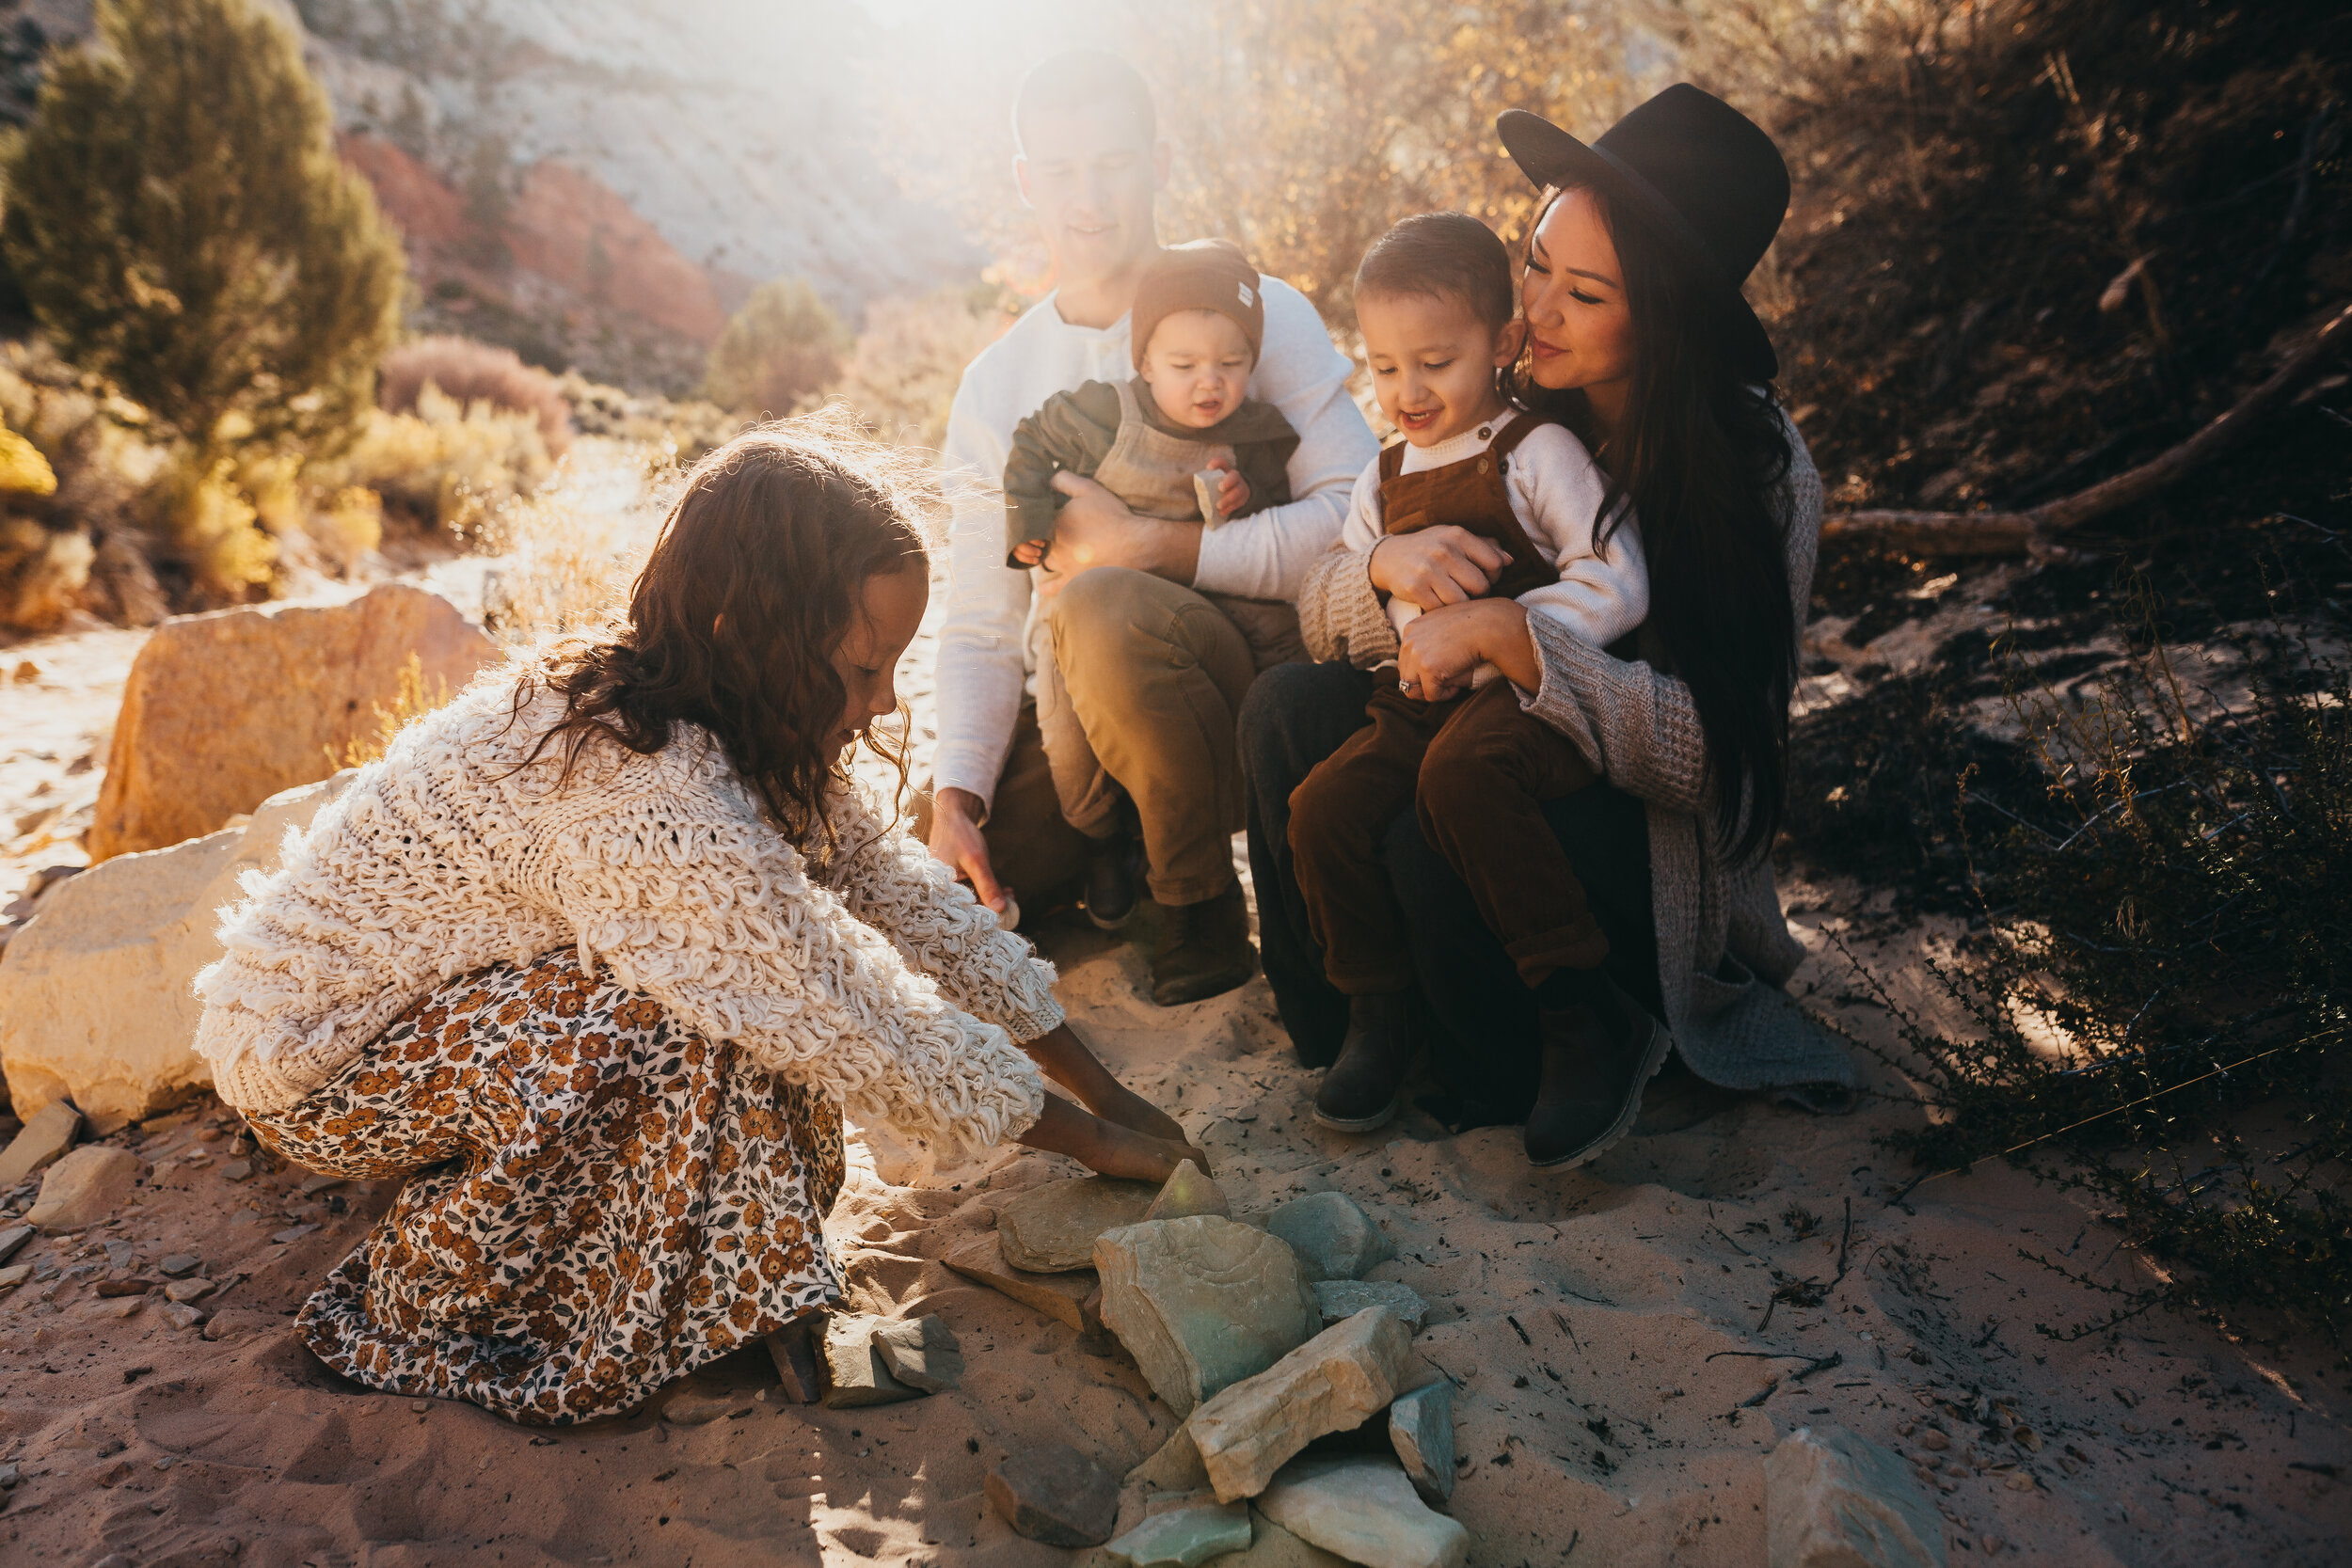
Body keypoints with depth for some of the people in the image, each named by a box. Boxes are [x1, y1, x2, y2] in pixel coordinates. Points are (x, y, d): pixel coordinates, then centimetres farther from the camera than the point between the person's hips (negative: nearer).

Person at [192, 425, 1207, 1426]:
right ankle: (428, 1308, -6)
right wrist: (1095, 1142, -15)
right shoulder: (649, 797, -34)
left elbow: (909, 897, -3)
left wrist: (1108, 1092, -1)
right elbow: (859, 1027, -28)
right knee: (683, 1029, -27)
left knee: (759, 982, -3)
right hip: (308, 1055, -8)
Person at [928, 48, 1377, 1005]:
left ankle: (1203, 904, -13)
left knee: (1100, 610, -35)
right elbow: (981, 628, 6)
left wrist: (1144, 547, -19)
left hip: (1254, 663, -4)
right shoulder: (995, 387, 10)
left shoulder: (1258, 312, -2)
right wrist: (954, 798, -10)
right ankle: (1112, 865, 13)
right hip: (1077, 711, 4)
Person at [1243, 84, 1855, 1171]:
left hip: (1657, 846, -5)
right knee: (1288, 708, -17)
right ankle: (1348, 1028, 0)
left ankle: (1582, 1038, -1)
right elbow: (1318, 619, -5)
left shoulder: (1757, 470, -17)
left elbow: (1711, 751, -26)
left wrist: (1503, 634, -33)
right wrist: (1390, 568, -28)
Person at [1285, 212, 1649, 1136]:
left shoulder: (1536, 453, 1)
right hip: (1417, 702, 6)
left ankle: (1577, 991, -25)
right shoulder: (1383, 481, 22)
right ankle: (1376, 1016, 0)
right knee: (1323, 809, -17)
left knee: (1461, 773, -38)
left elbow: (1616, 585, -9)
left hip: (1526, 691, -6)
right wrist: (1396, 574, -3)